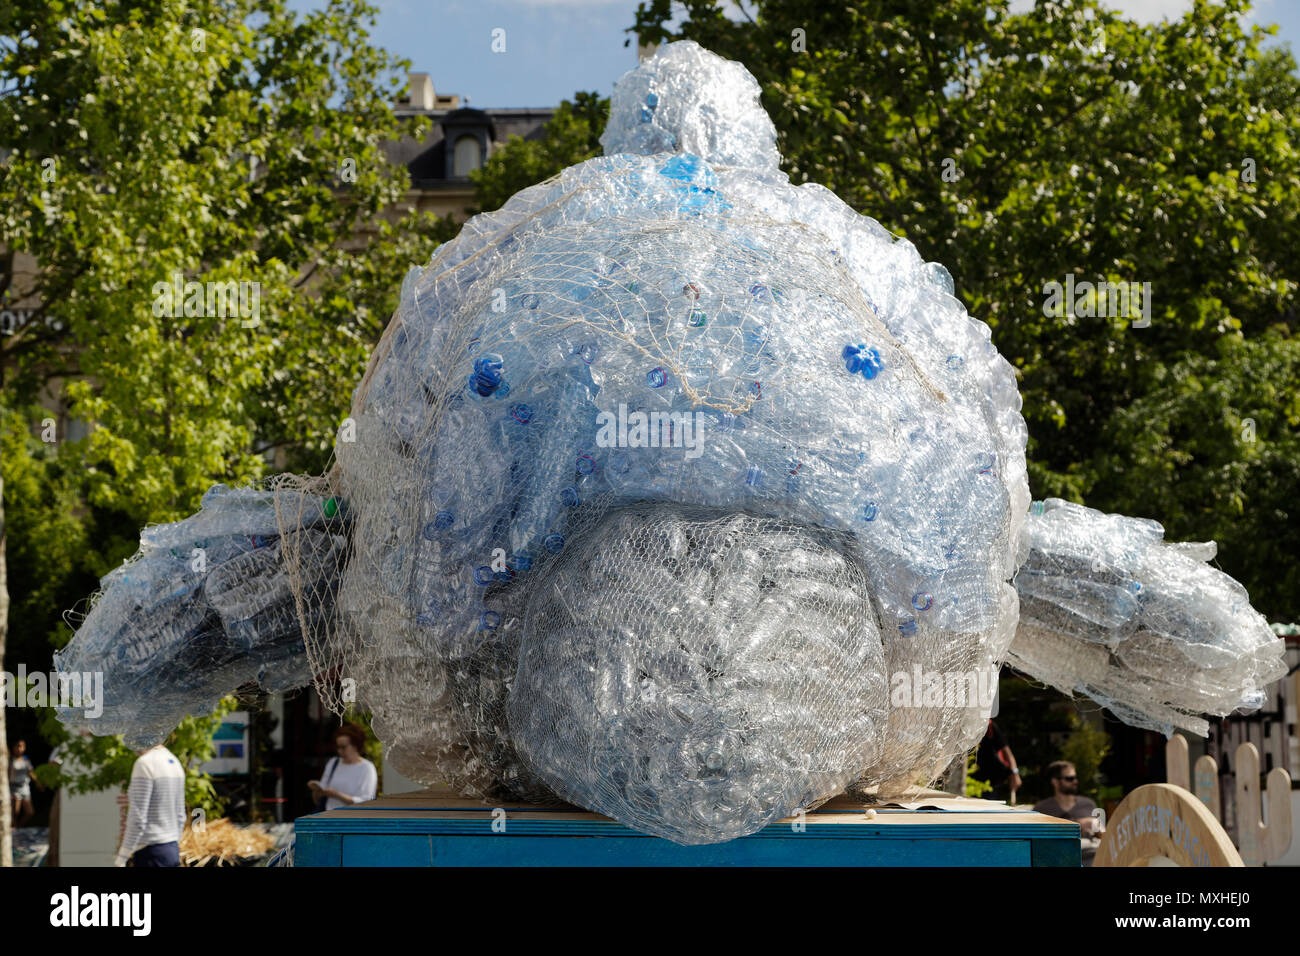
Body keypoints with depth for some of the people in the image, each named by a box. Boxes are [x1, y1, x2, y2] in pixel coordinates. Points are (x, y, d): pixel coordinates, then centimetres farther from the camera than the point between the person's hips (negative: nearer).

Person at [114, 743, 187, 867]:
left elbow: (137, 819, -18)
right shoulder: (174, 763, 12)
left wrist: (121, 858, -13)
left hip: (150, 852, -9)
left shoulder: (145, 764, -15)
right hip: (173, 851, 9)